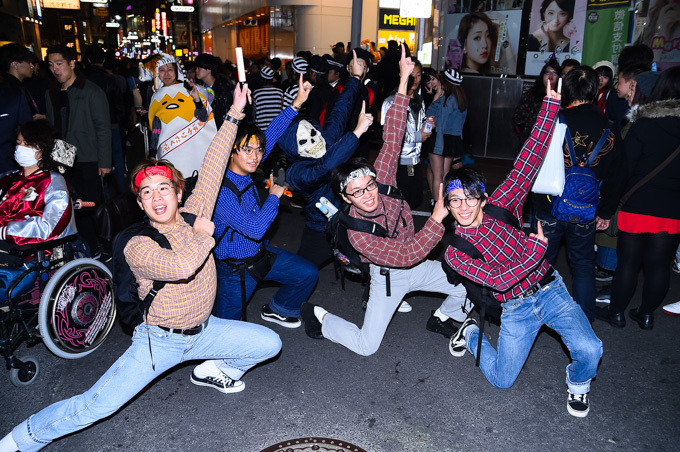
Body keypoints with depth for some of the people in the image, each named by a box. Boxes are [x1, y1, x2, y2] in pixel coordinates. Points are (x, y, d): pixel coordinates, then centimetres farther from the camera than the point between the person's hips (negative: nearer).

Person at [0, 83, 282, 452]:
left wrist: (233, 116, -9)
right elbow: (181, 266, -41)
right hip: (160, 339, -5)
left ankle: (216, 371, 29)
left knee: (269, 343, 4)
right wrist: (203, 235, -23)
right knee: (95, 406, -7)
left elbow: (211, 169, -7)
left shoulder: (193, 214, -5)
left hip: (202, 329, 5)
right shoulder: (138, 247, -21)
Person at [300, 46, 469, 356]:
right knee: (366, 346, -6)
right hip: (387, 276, -5)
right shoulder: (357, 232, -32)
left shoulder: (382, 178, -19)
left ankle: (442, 318, 28)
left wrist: (403, 80, -27)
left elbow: (392, 138, -22)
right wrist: (437, 219, -41)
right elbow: (406, 255, -35)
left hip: (416, 264, 6)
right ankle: (319, 317, 17)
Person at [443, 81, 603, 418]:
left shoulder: (501, 206, -6)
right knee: (501, 380, 5)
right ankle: (471, 333, 34)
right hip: (516, 309, -1)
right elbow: (497, 280, -20)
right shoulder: (453, 252, -11)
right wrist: (537, 247, -18)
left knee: (589, 350, -19)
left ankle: (578, 385, 17)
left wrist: (550, 104, -18)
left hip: (549, 289, 1)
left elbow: (527, 163, -12)